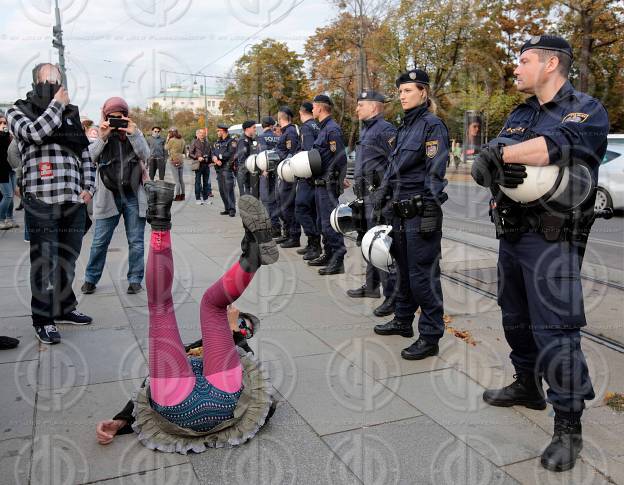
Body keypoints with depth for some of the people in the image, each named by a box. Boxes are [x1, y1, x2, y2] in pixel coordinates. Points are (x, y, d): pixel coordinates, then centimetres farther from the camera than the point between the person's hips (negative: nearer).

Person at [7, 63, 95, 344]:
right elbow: (34, 132, -16)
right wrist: (57, 105, -6)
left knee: (68, 259, 12)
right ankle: (43, 319, 9)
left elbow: (86, 155, 18)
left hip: (74, 200, 4)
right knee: (44, 261, -1)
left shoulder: (71, 115, 16)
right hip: (41, 201, -4)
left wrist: (88, 187, 6)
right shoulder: (18, 111, 6)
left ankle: (64, 308, 27)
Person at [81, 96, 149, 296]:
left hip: (133, 195, 0)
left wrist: (133, 134, -17)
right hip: (108, 195, 0)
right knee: (99, 241, 5)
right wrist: (102, 137, -18)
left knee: (136, 241, 5)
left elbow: (145, 155, -8)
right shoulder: (102, 136, 5)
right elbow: (90, 157, -8)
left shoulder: (135, 133, 7)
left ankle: (135, 279, 16)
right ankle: (91, 278, 18)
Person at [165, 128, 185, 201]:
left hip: (174, 160, -6)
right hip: (181, 160, 6)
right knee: (181, 179, 13)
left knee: (176, 180, -4)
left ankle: (177, 196, -3)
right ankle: (182, 195, 19)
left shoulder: (171, 140, -12)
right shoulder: (182, 140, 7)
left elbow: (166, 148, 2)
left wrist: (167, 139, 7)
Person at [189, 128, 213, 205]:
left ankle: (205, 198, 15)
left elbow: (210, 153, 21)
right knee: (198, 182, 0)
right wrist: (197, 158, -16)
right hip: (198, 165, -4)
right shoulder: (194, 142, -1)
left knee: (206, 182, 7)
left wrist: (210, 161, 7)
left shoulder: (207, 142, 13)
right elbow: (190, 154, -3)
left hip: (206, 164, 4)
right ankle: (198, 199, 5)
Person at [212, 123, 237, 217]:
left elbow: (230, 154, -15)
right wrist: (215, 158, -10)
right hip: (219, 169, 8)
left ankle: (232, 209, -5)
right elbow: (213, 153, 12)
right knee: (222, 190, 9)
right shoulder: (217, 142, 20)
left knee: (229, 190, -10)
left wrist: (218, 157, -9)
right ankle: (227, 209, 16)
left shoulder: (231, 141, -4)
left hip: (227, 168, -8)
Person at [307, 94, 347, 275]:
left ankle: (338, 261, -5)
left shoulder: (332, 129, -14)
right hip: (321, 184, 10)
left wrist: (328, 176, -17)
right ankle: (328, 254, 28)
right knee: (323, 221, 17)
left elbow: (340, 157, -20)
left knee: (329, 223, -9)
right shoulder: (324, 128, 17)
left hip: (328, 184, -10)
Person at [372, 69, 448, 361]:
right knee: (403, 268, 18)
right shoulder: (405, 126, 15)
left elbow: (435, 174, -16)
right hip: (400, 211, 9)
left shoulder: (433, 125, -9)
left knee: (423, 275, -4)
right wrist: (381, 198, 14)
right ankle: (403, 320, 34)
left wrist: (430, 215, -20)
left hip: (420, 212, -8)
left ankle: (430, 337, 7)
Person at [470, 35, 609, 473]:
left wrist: (499, 155, -24)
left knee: (555, 329, -8)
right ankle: (528, 386, 37)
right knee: (516, 317, 17)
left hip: (553, 240, -7)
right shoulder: (518, 116, 16)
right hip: (511, 234, 8)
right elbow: (489, 166, 3)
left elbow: (558, 144, -29)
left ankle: (569, 428, 3)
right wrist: (499, 169, -20)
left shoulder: (587, 112, -6)